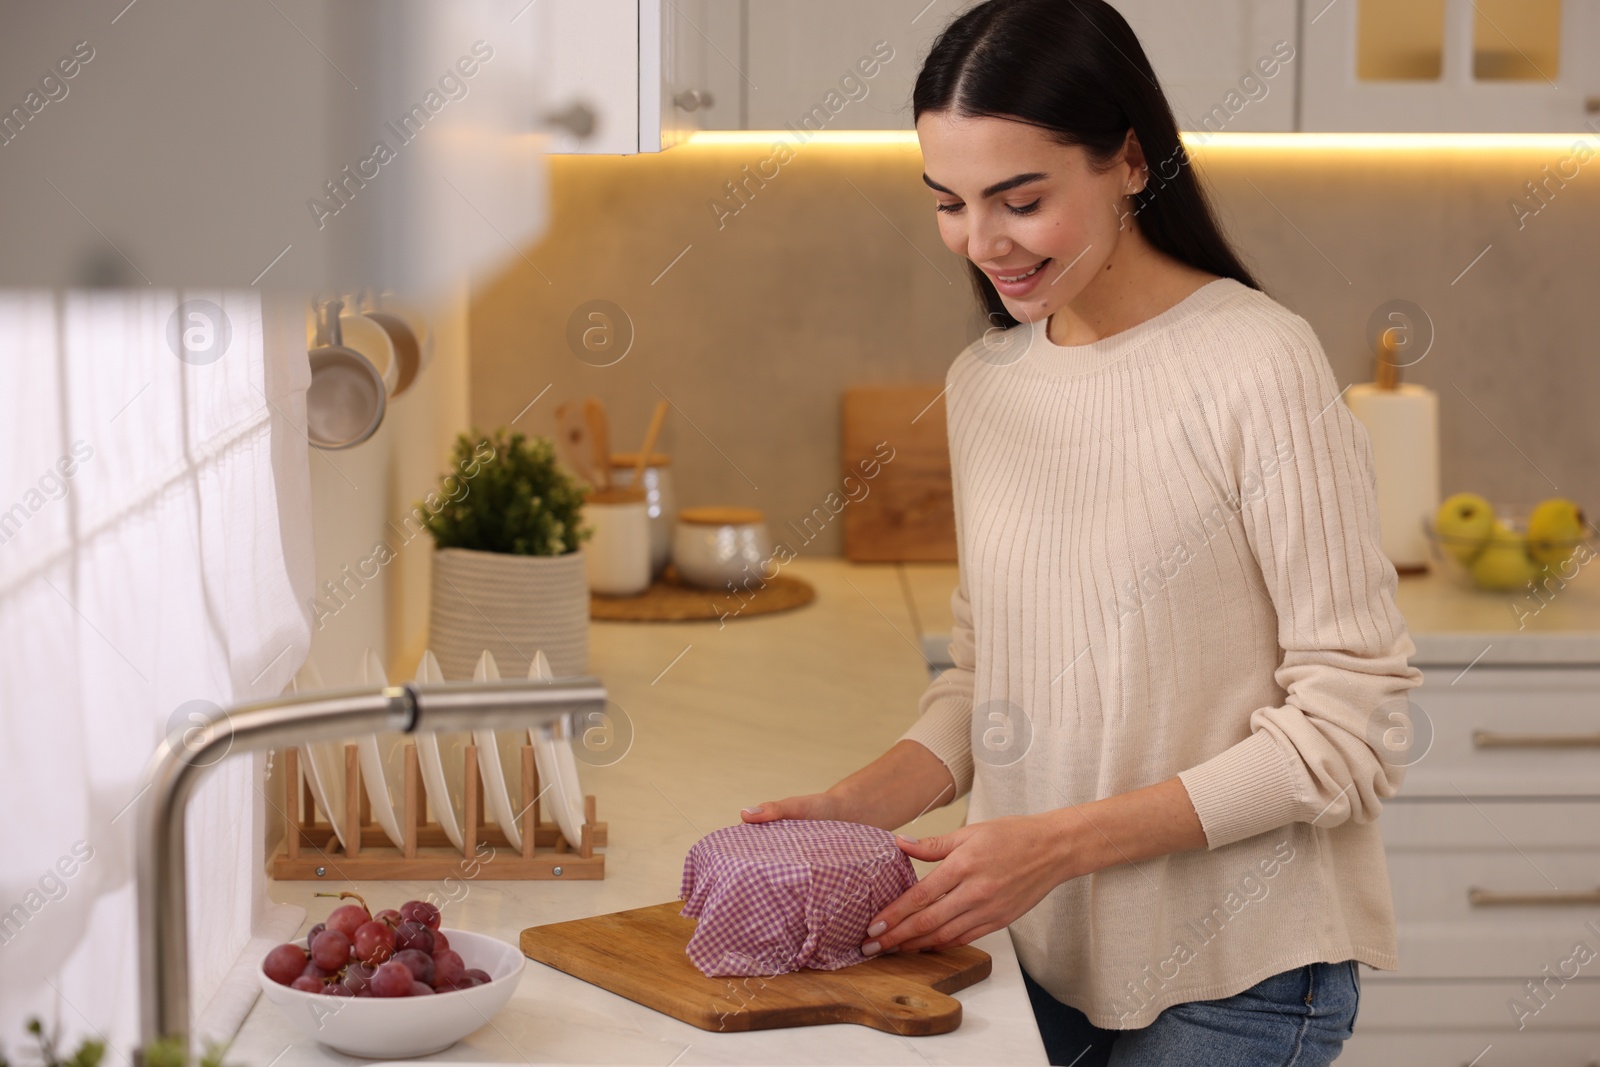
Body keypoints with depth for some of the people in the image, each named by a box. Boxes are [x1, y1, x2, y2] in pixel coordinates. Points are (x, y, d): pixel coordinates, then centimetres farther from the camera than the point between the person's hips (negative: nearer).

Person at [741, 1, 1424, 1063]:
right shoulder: (983, 381, 6)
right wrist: (858, 805, -5)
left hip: (1231, 976, -6)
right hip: (1039, 950, 6)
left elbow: (1351, 727, -16)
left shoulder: (1258, 365, -16)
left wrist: (1060, 841, -20)